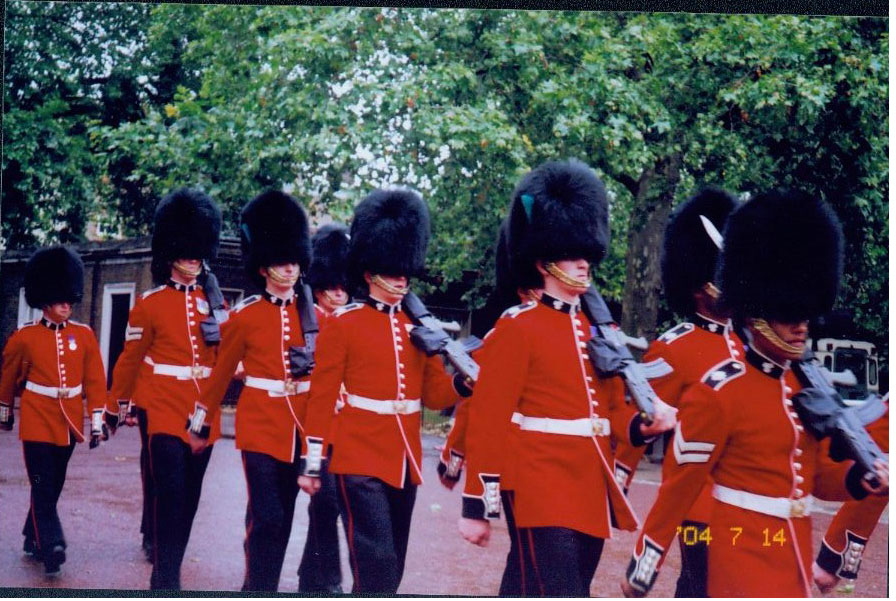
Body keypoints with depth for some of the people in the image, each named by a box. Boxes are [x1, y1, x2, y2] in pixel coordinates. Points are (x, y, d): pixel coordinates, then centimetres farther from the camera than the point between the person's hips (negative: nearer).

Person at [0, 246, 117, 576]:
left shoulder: (84, 335, 1)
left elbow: (95, 379, 2)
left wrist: (97, 420, -1)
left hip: (69, 422, 3)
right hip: (38, 421, -3)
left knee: (54, 485, 14)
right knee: (43, 486, -9)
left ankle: (33, 538, 31)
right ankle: (52, 548, -12)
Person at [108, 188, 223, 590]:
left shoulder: (212, 302, 11)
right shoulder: (149, 304, -1)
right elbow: (130, 358, 7)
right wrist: (117, 405, 11)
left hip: (204, 414, 5)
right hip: (166, 411, -4)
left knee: (189, 497, 10)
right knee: (171, 495, -12)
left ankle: (168, 570, 24)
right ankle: (166, 580, -6)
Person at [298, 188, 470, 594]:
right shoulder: (343, 323, -5)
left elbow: (435, 393, 8)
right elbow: (321, 397, -5)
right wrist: (312, 463, -7)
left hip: (405, 459, 6)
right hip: (361, 458, -6)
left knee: (390, 566, 14)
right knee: (377, 565, -11)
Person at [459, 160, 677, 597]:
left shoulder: (597, 329, 14)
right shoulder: (516, 328, -7)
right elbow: (487, 421, -9)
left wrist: (644, 424, -5)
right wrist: (477, 506, -11)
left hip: (593, 491, 7)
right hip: (545, 491, -7)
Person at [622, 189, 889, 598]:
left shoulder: (804, 386, 8)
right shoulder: (718, 392, -16)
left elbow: (815, 473, 15)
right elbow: (679, 484, -12)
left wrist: (857, 478, -7)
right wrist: (642, 566, -8)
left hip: (796, 560, 8)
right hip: (743, 559, -8)